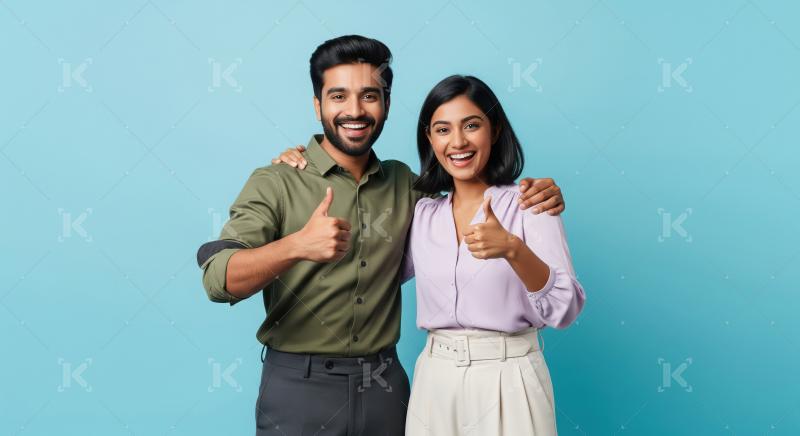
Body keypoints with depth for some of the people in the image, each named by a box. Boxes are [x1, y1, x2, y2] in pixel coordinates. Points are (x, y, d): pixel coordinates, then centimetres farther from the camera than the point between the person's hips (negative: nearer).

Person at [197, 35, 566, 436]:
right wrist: (296, 246, -38)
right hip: (299, 387, -3)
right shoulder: (274, 184, -9)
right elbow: (218, 280, -19)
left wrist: (527, 197, -2)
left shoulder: (403, 183, 4)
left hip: (385, 386, 4)